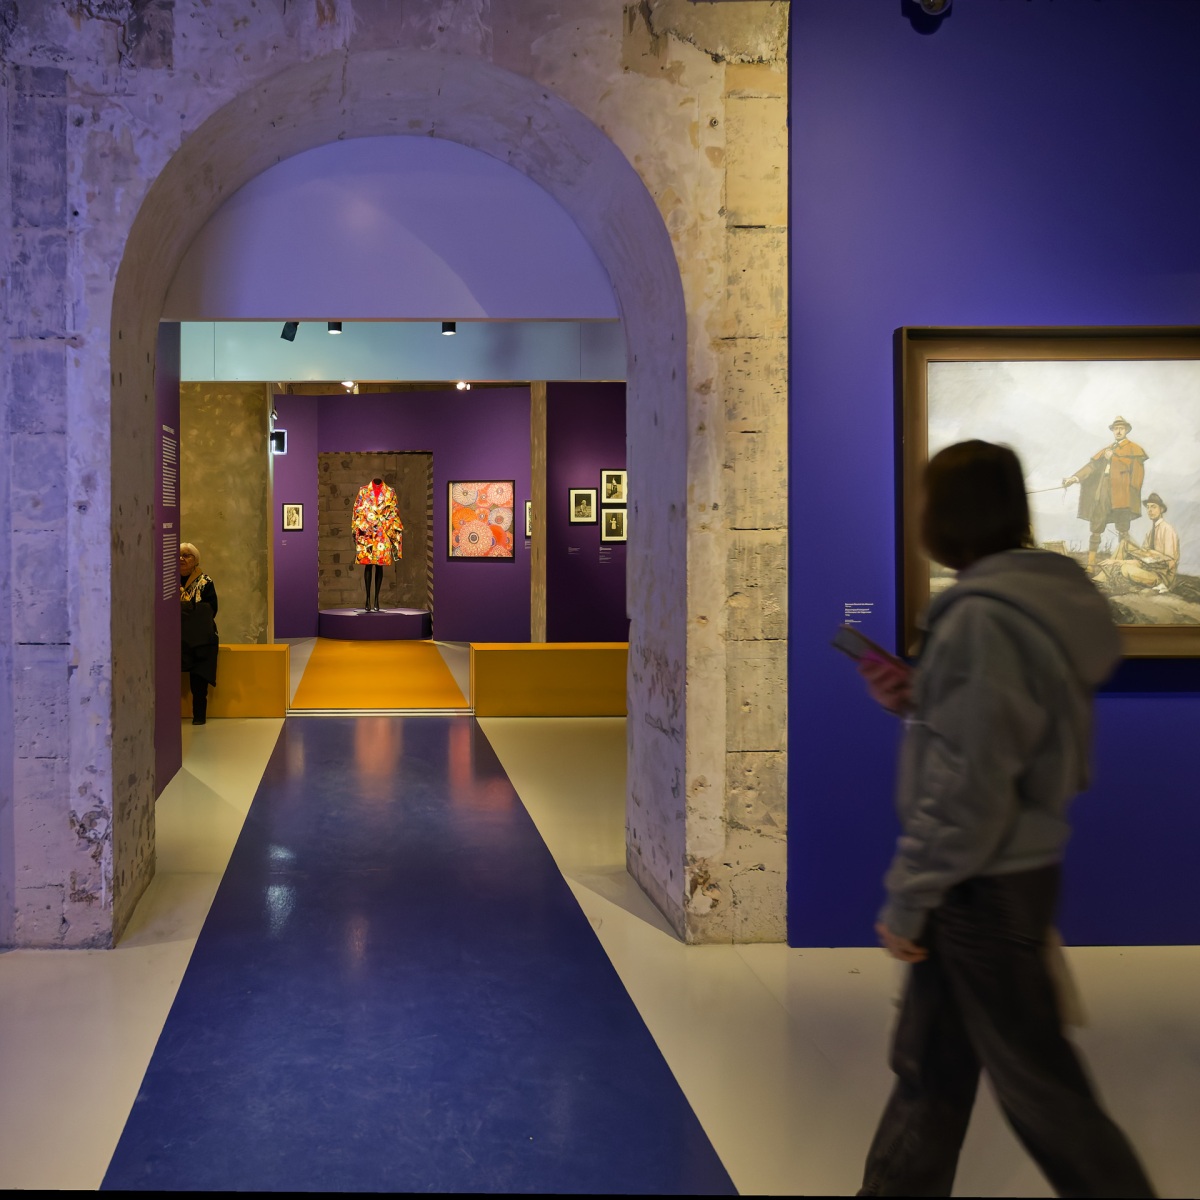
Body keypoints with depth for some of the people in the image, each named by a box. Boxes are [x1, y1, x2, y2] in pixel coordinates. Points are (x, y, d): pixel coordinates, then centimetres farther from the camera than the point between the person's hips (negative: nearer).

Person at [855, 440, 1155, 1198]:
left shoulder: (983, 618, -23)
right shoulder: (1045, 594, 6)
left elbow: (967, 789, -24)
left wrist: (908, 898, -15)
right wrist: (921, 699, 3)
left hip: (983, 888, -10)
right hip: (1010, 873, 10)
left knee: (1038, 1085, 5)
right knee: (930, 1067, 19)